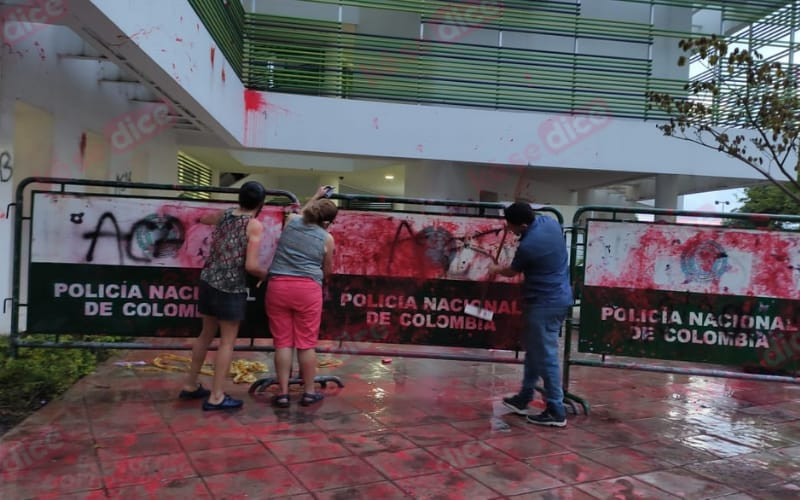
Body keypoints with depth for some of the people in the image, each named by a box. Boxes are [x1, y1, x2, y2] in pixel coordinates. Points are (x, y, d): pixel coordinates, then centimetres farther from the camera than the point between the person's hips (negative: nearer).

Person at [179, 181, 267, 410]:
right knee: (227, 341, 3)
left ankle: (190, 386, 31)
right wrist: (266, 275, 2)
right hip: (231, 287, -7)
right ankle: (216, 397, 7)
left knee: (207, 334, 21)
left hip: (208, 281, 7)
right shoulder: (255, 225, -11)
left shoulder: (223, 215, 9)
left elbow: (202, 218, 32)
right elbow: (251, 265, -17)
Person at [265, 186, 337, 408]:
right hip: (307, 289, -2)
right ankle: (309, 392, 17)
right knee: (306, 343, 6)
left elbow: (302, 214, 36)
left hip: (277, 286, 3)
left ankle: (283, 393, 10)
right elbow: (327, 270, 15)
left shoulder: (291, 220, 10)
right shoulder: (327, 238, 3)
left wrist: (316, 196, 47)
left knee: (282, 342, 6)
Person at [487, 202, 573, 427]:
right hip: (560, 297, 10)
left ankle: (556, 412, 4)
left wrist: (496, 269, 20)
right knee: (534, 351, 17)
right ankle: (523, 398, 28)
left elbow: (512, 272, -1)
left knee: (546, 356, -3)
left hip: (544, 303, -10)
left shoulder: (527, 246, -22)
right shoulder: (550, 222, 2)